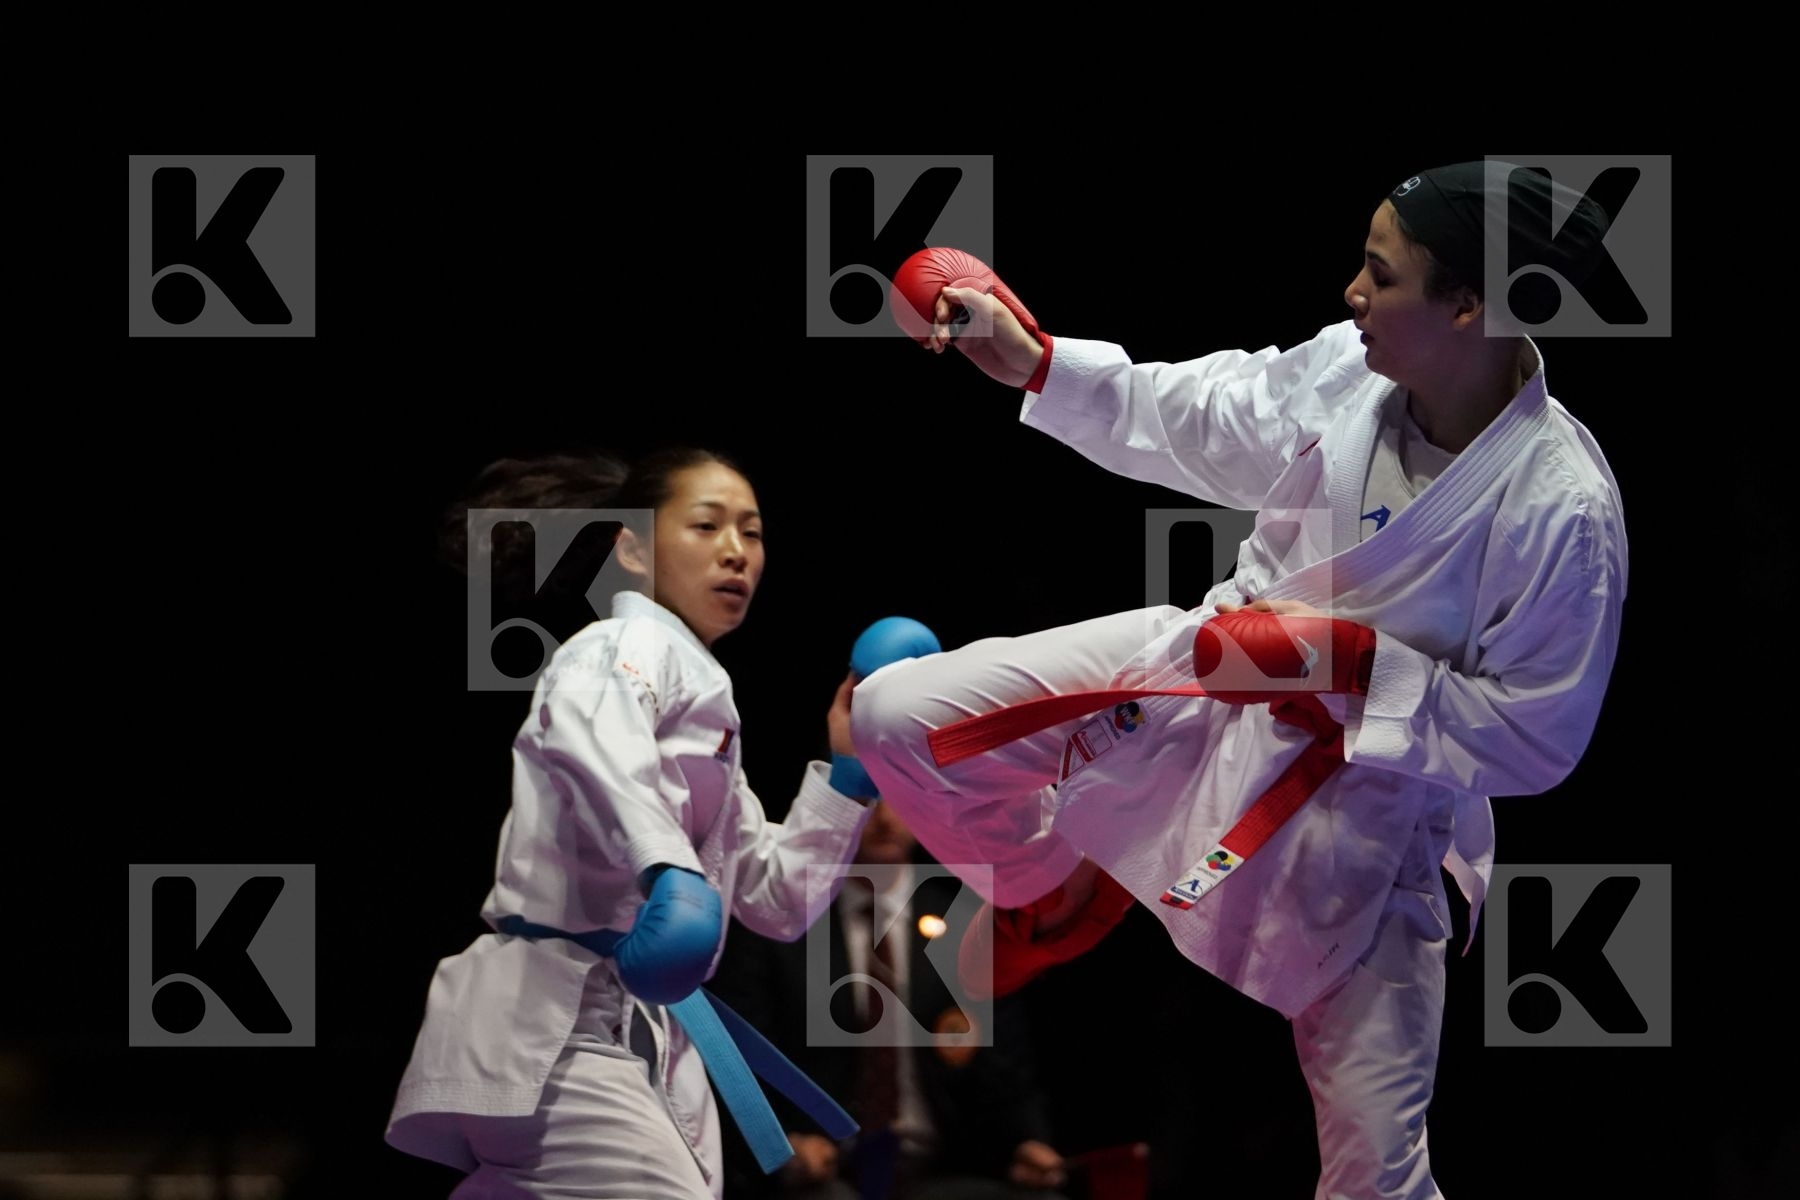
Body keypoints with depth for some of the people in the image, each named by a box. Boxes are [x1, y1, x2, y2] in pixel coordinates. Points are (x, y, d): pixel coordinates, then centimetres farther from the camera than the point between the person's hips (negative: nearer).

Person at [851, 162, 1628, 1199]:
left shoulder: (1563, 508, -27)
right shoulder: (1349, 367, -13)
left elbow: (1534, 741, -19)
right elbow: (1198, 424, 6)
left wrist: (1360, 661, -27)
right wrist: (1030, 362, 1)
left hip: (1362, 797, -5)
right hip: (1210, 671, 5)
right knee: (897, 717, 0)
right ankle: (1056, 888, 29)